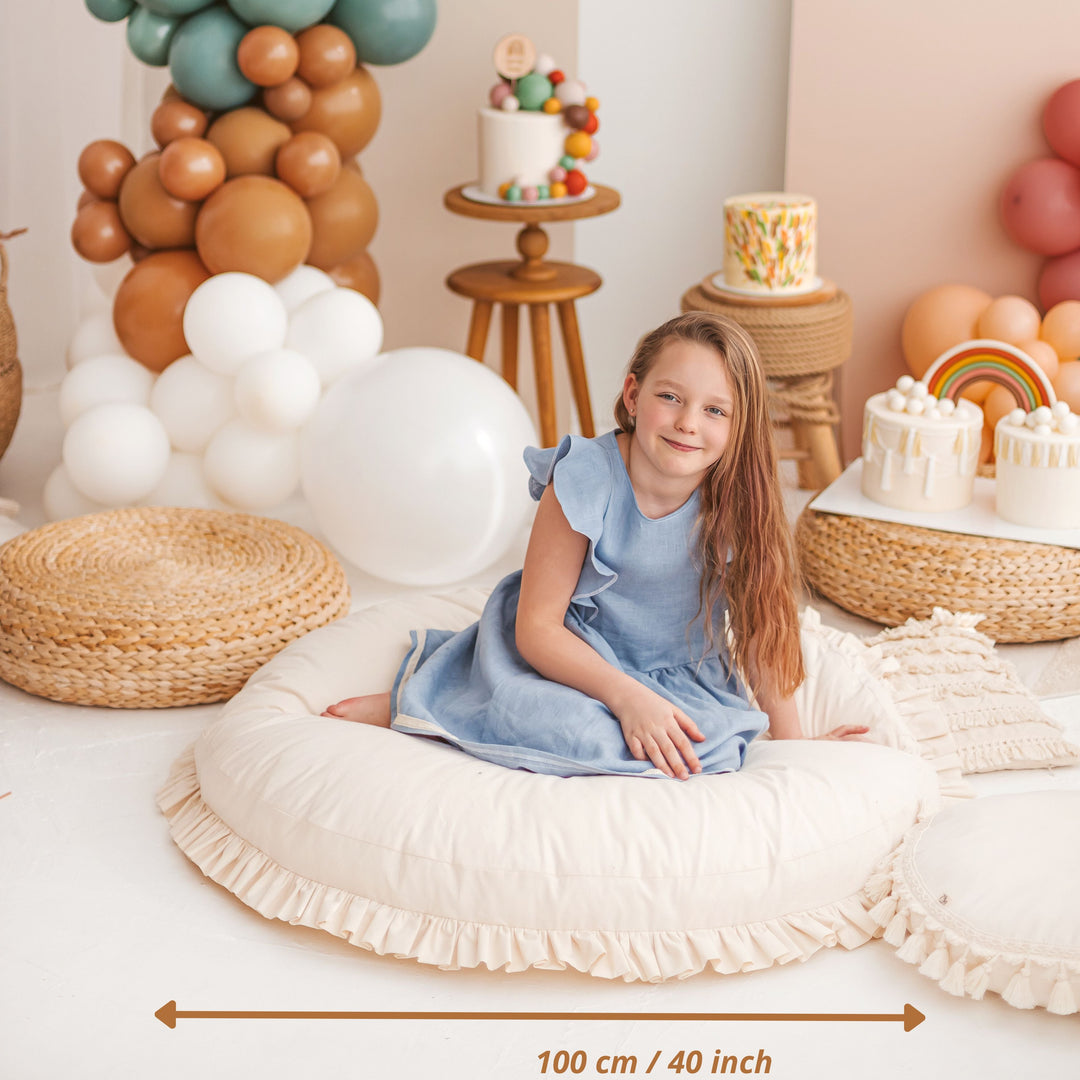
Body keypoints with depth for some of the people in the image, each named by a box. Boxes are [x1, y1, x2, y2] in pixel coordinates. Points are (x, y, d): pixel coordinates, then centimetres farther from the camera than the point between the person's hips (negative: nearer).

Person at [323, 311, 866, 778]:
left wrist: (797, 749, -4)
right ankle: (411, 705, -9)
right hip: (568, 653, -4)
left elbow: (762, 633, -3)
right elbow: (537, 628, -21)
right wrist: (628, 696, -32)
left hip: (679, 679, 4)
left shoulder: (737, 503, -15)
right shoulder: (586, 479, -22)